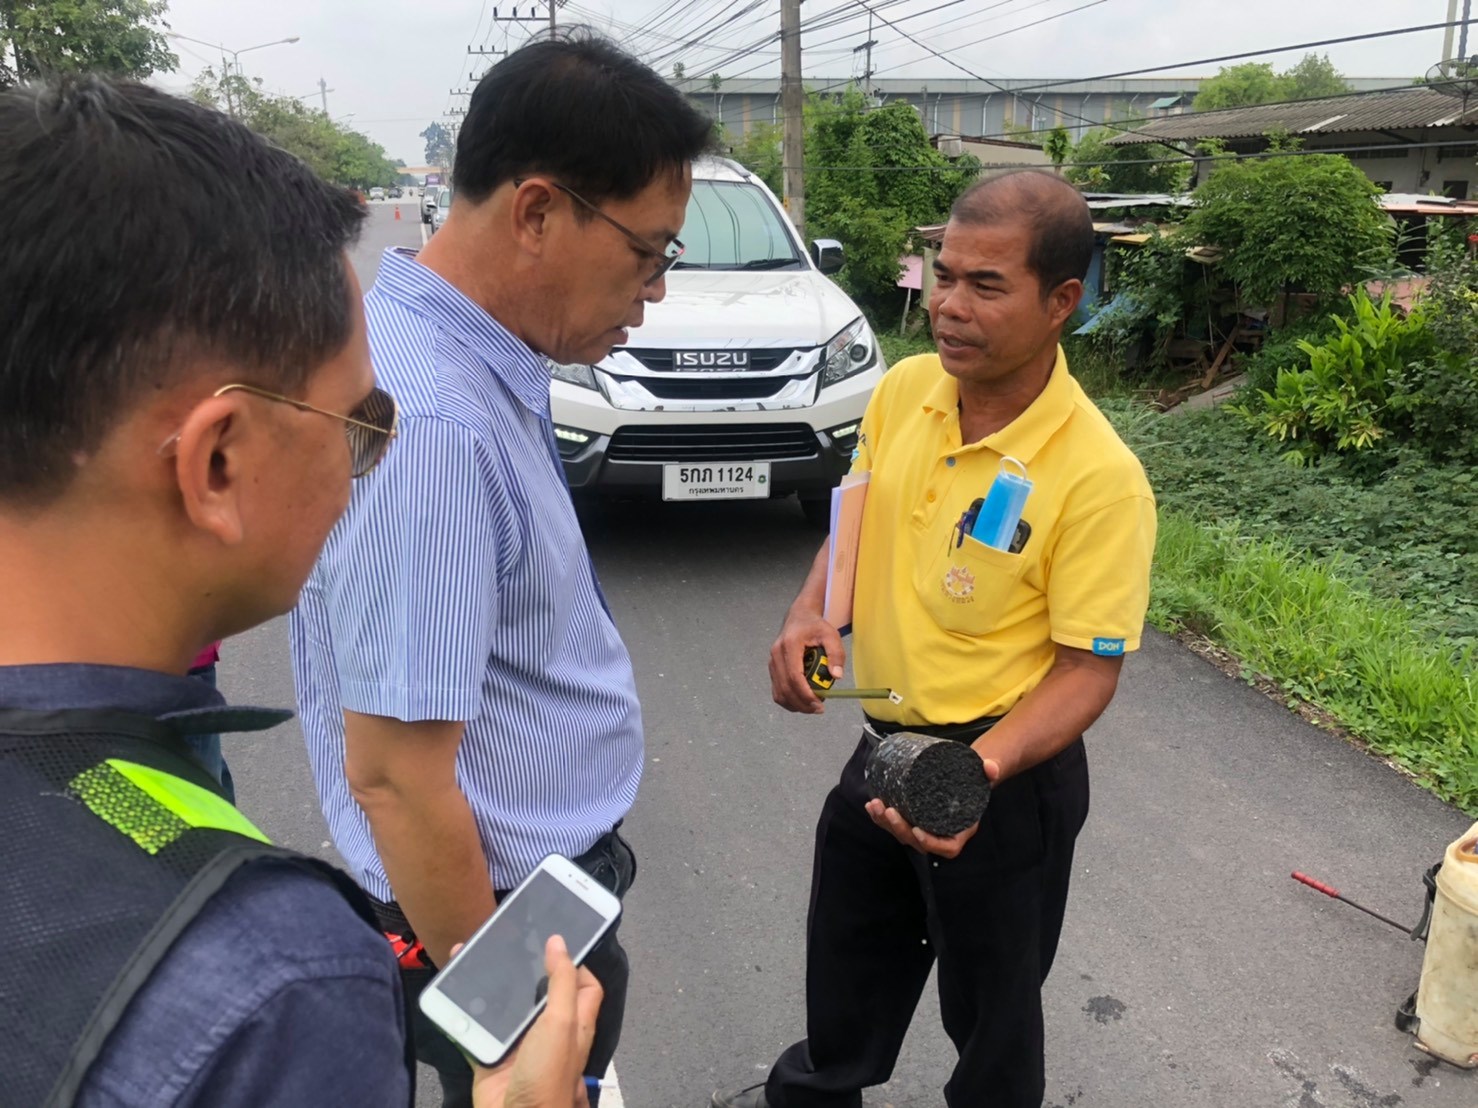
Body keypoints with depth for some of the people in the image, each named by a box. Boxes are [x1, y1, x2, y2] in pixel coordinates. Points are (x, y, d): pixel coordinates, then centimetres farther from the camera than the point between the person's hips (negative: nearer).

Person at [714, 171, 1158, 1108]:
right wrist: (811, 612, -9)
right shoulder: (904, 390, -7)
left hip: (1009, 777, -6)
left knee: (989, 1003, 18)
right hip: (884, 741, 7)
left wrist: (977, 771, -34)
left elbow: (1088, 670, -20)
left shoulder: (1099, 477, -24)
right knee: (846, 961, 29)